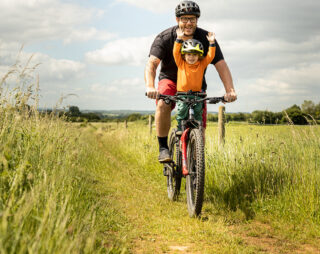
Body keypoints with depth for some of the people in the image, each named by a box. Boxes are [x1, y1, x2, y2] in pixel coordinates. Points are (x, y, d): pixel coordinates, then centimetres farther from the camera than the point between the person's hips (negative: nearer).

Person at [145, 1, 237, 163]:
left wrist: (230, 90, -38)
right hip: (170, 80, -1)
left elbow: (221, 65, -22)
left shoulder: (206, 39, -15)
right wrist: (150, 87, -50)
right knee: (162, 105, -34)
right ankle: (163, 147, -19)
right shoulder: (164, 38, -18)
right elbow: (151, 64, -30)